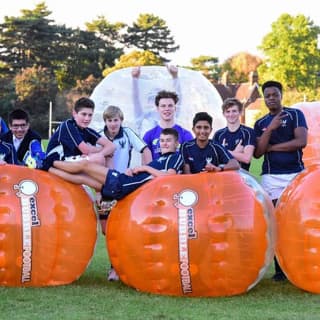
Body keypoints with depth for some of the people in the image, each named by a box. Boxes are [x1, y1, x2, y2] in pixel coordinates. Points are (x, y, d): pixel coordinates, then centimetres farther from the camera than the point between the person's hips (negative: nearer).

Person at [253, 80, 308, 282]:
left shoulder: (295, 115, 4)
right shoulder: (261, 124, 13)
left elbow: (301, 141, -10)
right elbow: (257, 153, 1)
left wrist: (272, 147, -5)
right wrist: (270, 129, -11)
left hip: (296, 174, -2)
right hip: (271, 177, 2)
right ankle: (280, 269, 1)